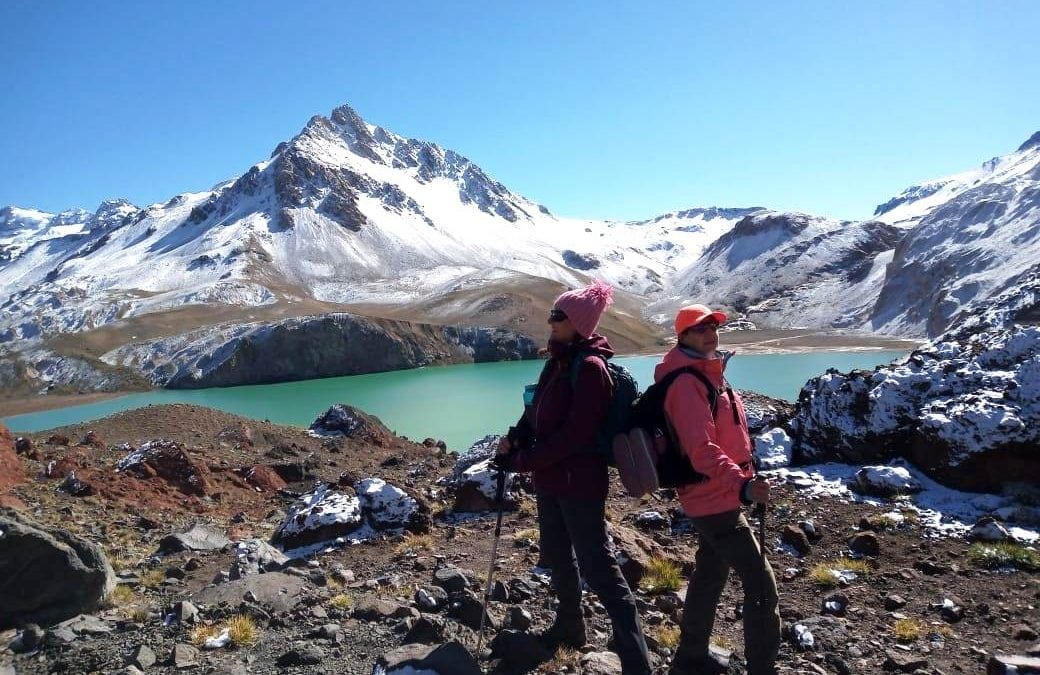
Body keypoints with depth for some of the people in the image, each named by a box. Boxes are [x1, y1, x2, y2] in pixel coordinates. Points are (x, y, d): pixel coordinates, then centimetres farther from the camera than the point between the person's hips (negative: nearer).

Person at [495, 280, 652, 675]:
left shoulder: (590, 367, -19)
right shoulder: (557, 362, 8)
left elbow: (575, 434, -25)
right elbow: (537, 411, 14)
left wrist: (522, 461, -20)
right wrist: (515, 437, -5)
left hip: (579, 482, -9)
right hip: (549, 479, 9)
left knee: (597, 565, -5)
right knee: (555, 554, 22)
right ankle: (569, 627, 42)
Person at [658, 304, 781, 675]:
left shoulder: (708, 375, 12)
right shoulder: (686, 383, -21)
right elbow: (702, 450, -30)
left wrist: (739, 481, 19)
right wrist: (741, 484, -38)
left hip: (713, 495, 11)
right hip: (714, 498, -11)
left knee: (710, 574, 20)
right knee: (761, 582, -5)